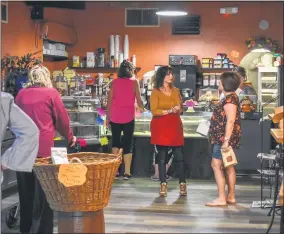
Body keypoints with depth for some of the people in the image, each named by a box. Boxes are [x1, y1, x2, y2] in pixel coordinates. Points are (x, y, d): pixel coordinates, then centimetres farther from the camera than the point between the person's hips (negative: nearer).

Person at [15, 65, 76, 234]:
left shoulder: (21, 94, 10)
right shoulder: (51, 93, -1)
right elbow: (62, 118, 4)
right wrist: (70, 137, 21)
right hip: (43, 147, -4)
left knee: (26, 190, 14)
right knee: (43, 191, 3)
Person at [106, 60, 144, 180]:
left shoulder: (114, 82, 4)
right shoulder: (134, 82, -1)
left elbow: (109, 101, 2)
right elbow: (139, 101, -2)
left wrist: (108, 116, 10)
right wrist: (142, 109, 18)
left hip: (115, 117, 2)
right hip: (128, 117, -2)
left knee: (115, 142, 14)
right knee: (128, 144, 4)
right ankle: (127, 172, 3)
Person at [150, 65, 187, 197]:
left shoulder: (176, 91, 11)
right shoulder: (156, 92, -3)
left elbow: (181, 109, 16)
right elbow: (154, 111, -10)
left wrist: (178, 110, -7)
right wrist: (169, 110, -18)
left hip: (175, 126, 3)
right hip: (160, 127, -3)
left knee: (179, 156, 1)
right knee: (162, 157, 2)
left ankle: (182, 184, 8)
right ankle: (163, 185, 7)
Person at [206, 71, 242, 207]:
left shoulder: (230, 98, -16)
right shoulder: (230, 97, 16)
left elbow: (230, 121, -23)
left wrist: (226, 140, -26)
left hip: (224, 137, -10)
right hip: (224, 138, 10)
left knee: (216, 165, -9)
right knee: (228, 166, 12)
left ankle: (221, 198, -8)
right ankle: (230, 196, 17)